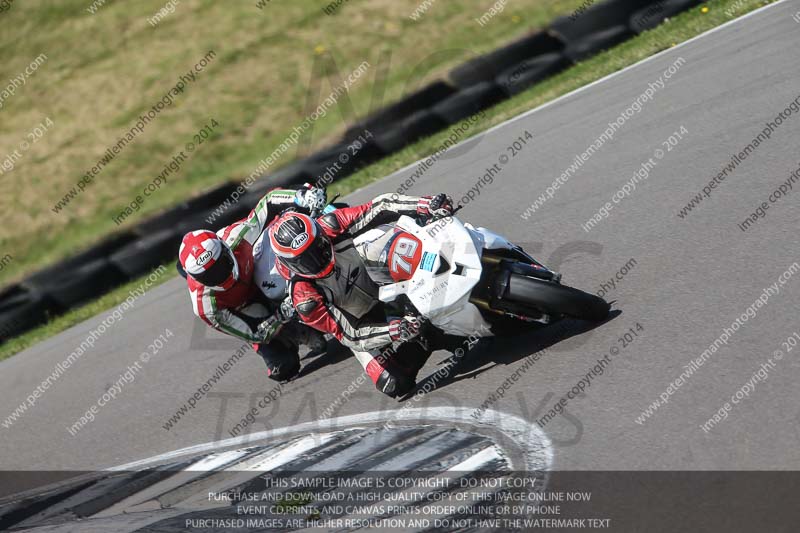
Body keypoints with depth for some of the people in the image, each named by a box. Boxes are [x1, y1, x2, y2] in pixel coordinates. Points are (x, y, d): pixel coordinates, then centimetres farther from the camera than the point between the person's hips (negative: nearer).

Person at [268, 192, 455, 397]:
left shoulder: (329, 227, -25)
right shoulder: (305, 299, -31)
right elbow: (349, 335, -28)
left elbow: (380, 207, -22)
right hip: (362, 327, -4)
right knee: (394, 383, -17)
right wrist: (392, 331, -44)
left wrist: (427, 205, -36)